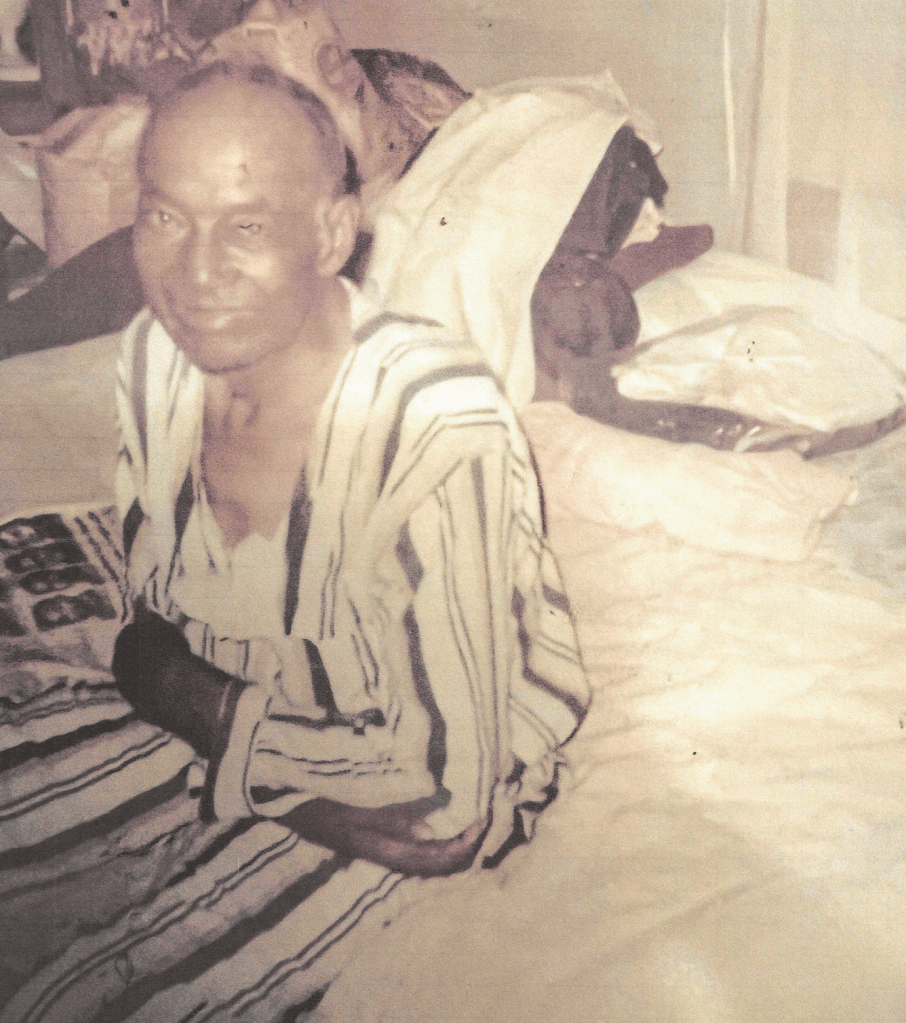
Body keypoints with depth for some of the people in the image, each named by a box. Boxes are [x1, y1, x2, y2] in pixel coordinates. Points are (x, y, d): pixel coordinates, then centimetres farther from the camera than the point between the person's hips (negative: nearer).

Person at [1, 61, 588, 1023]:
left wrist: (203, 706, -19)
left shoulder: (438, 427, -31)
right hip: (221, 721, 6)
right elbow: (144, 622, 6)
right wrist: (156, 672, -15)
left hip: (387, 797, -6)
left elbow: (443, 813, -28)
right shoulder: (156, 353, -10)